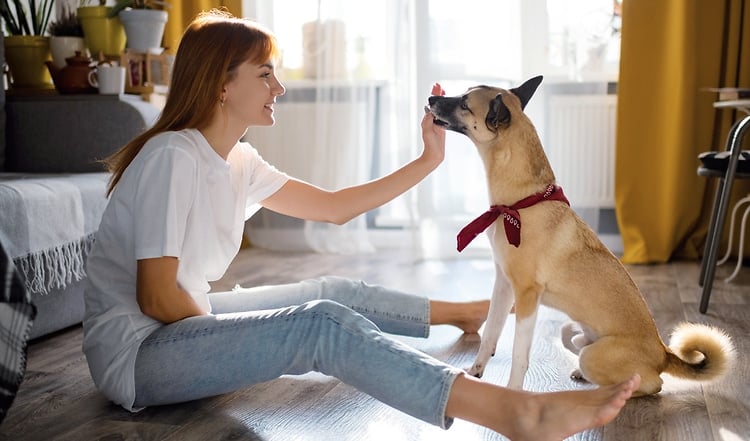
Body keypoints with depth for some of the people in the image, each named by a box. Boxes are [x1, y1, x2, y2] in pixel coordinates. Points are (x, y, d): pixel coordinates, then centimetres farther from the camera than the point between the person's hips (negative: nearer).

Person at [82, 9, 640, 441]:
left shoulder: (238, 163, 6)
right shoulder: (173, 158, -21)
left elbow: (334, 206, 9)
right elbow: (158, 298, -22)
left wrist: (428, 161, 7)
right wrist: (235, 337, -7)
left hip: (186, 324, 9)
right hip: (134, 354, -9)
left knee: (338, 293, 11)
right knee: (322, 323, -26)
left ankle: (466, 312, 37)